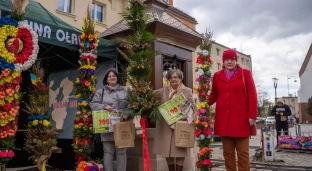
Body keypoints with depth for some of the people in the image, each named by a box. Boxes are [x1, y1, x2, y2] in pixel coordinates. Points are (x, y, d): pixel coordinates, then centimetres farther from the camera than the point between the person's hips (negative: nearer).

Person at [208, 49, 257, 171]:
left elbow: (252, 95, 0)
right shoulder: (217, 76, 11)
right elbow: (214, 95, 18)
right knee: (228, 152, 9)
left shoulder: (245, 73, 4)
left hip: (241, 119, -2)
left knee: (243, 152, 3)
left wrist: (252, 115, -8)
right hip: (223, 119, 3)